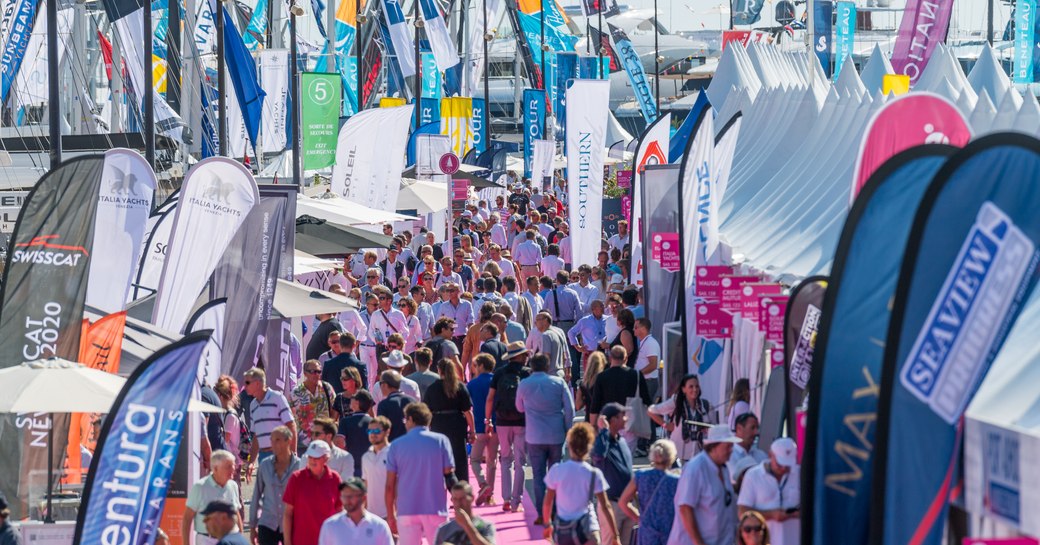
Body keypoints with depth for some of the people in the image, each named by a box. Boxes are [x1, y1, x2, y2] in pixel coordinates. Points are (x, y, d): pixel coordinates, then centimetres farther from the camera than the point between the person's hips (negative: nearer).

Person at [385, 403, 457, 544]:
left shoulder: (396, 445, 3)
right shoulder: (441, 441, 0)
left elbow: (390, 486, 2)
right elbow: (449, 476, -3)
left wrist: (390, 516, 9)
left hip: (406, 511, 1)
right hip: (435, 510, -1)